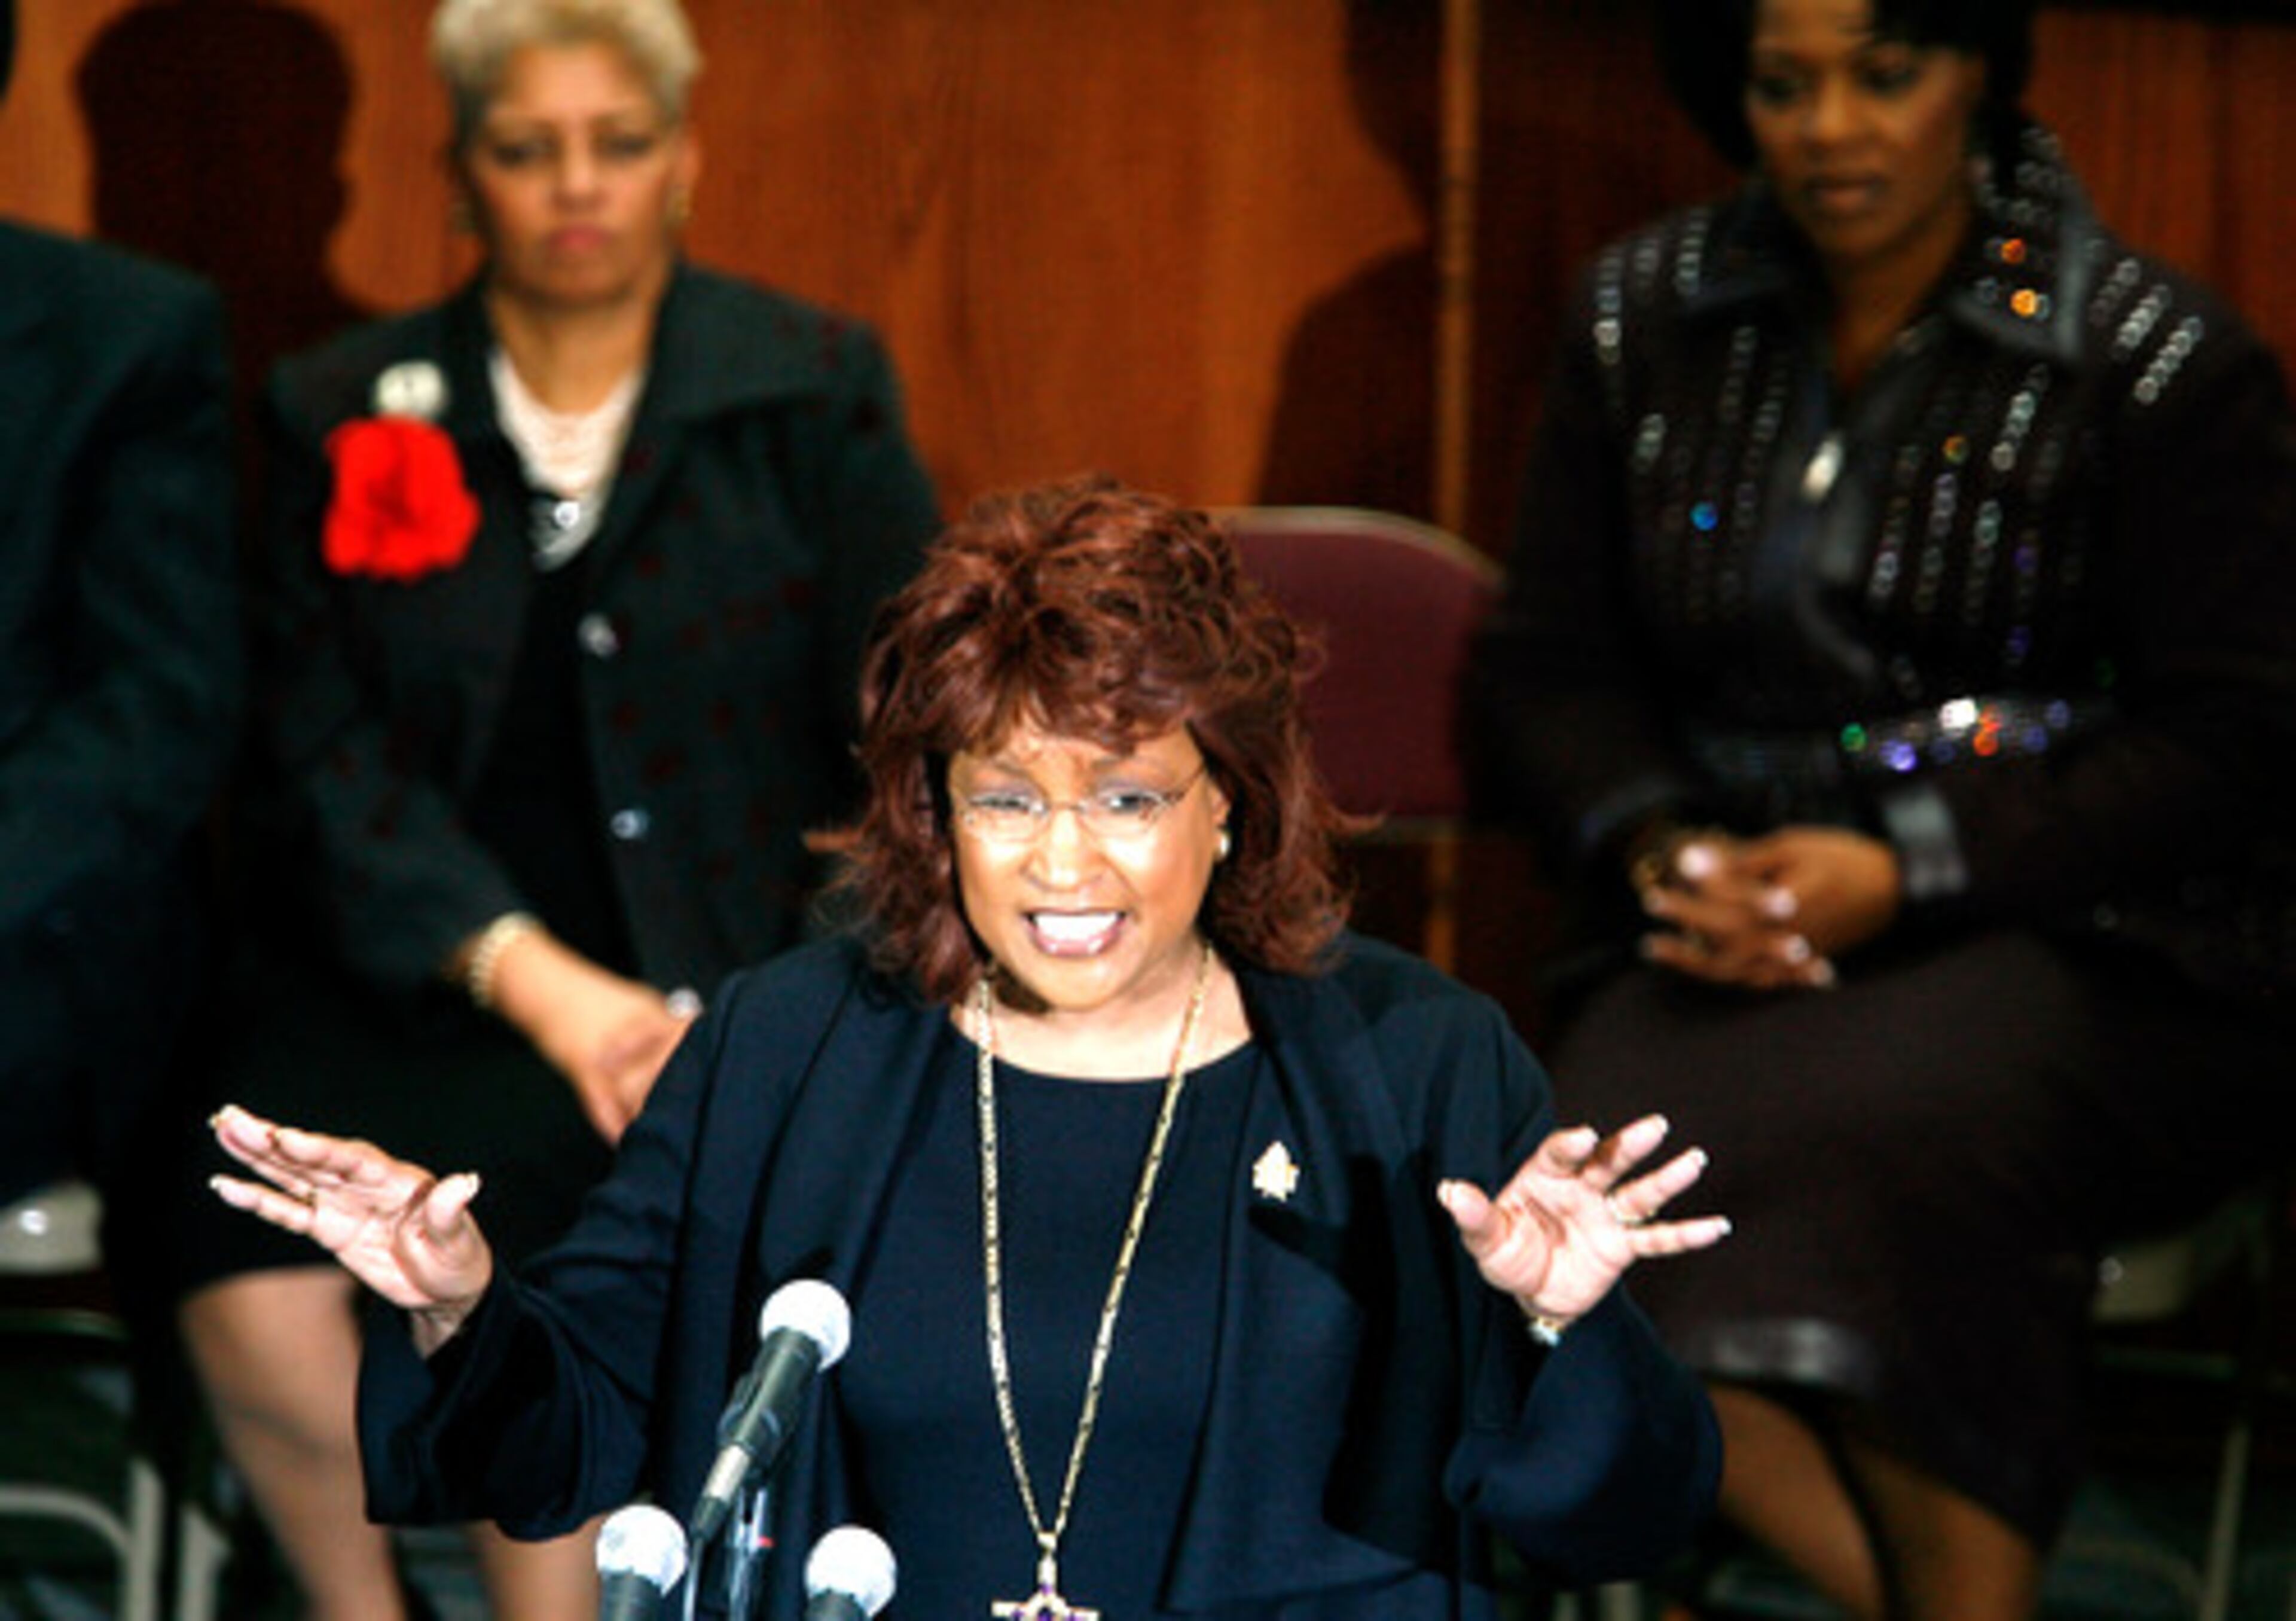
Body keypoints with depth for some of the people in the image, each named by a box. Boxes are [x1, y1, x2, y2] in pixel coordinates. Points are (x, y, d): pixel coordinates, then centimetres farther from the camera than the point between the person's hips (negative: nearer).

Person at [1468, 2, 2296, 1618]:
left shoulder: (2160, 361, -1)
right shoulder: (1646, 322, 11)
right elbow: (1550, 670, 16)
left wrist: (1906, 871, -15)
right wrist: (1663, 851, -6)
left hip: (2095, 947, -3)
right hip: (1743, 923, 4)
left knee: (1887, 1134, -37)